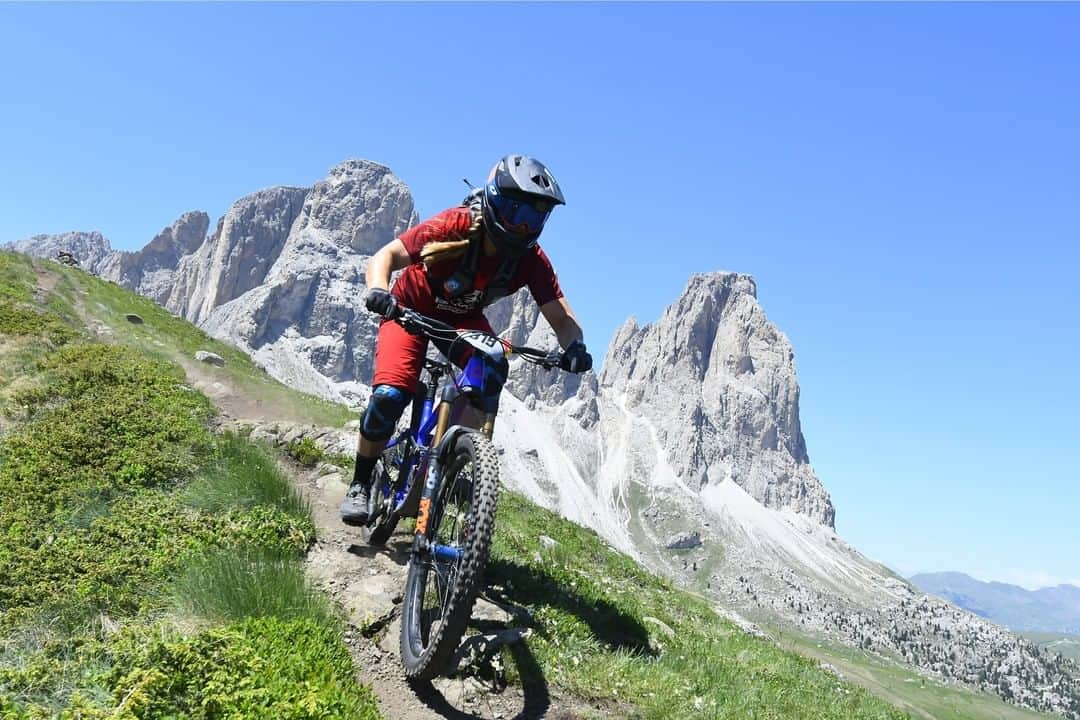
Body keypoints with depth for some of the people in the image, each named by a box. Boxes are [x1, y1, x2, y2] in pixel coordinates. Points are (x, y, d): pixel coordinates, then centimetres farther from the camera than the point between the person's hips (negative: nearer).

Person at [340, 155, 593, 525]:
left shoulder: (531, 259, -21)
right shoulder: (454, 226, -31)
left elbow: (561, 317, -21)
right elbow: (385, 256, -28)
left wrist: (574, 347, -43)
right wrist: (378, 290, -49)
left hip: (463, 319, 3)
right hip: (412, 309, -3)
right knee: (389, 397, -22)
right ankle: (360, 485, 1)